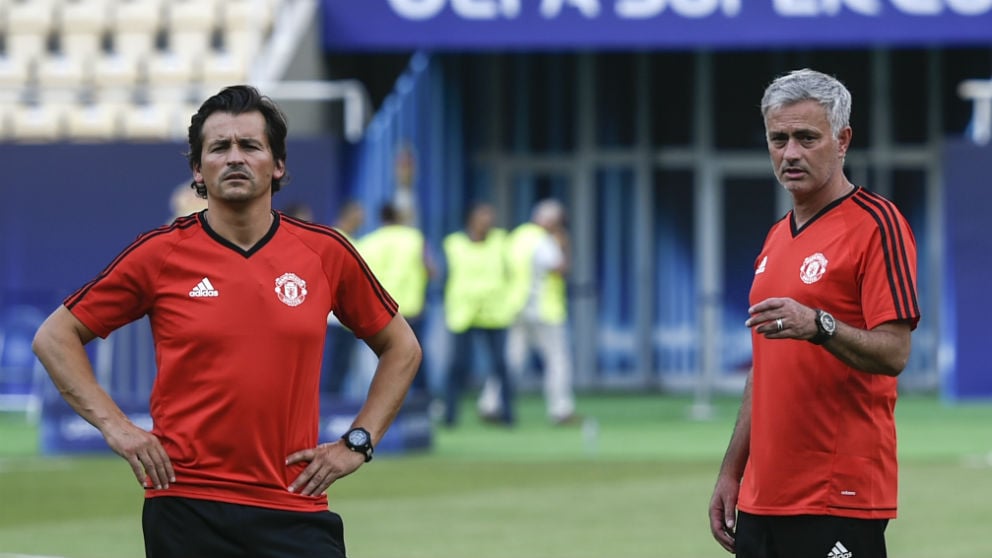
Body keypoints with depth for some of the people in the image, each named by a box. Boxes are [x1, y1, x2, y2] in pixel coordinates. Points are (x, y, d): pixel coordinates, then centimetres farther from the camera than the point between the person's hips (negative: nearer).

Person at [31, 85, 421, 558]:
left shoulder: (326, 252, 4)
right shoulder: (161, 253, 1)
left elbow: (401, 348, 17)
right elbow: (55, 337, 8)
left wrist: (357, 443, 7)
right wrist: (115, 426, -2)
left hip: (295, 511, 1)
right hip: (186, 510, -1)